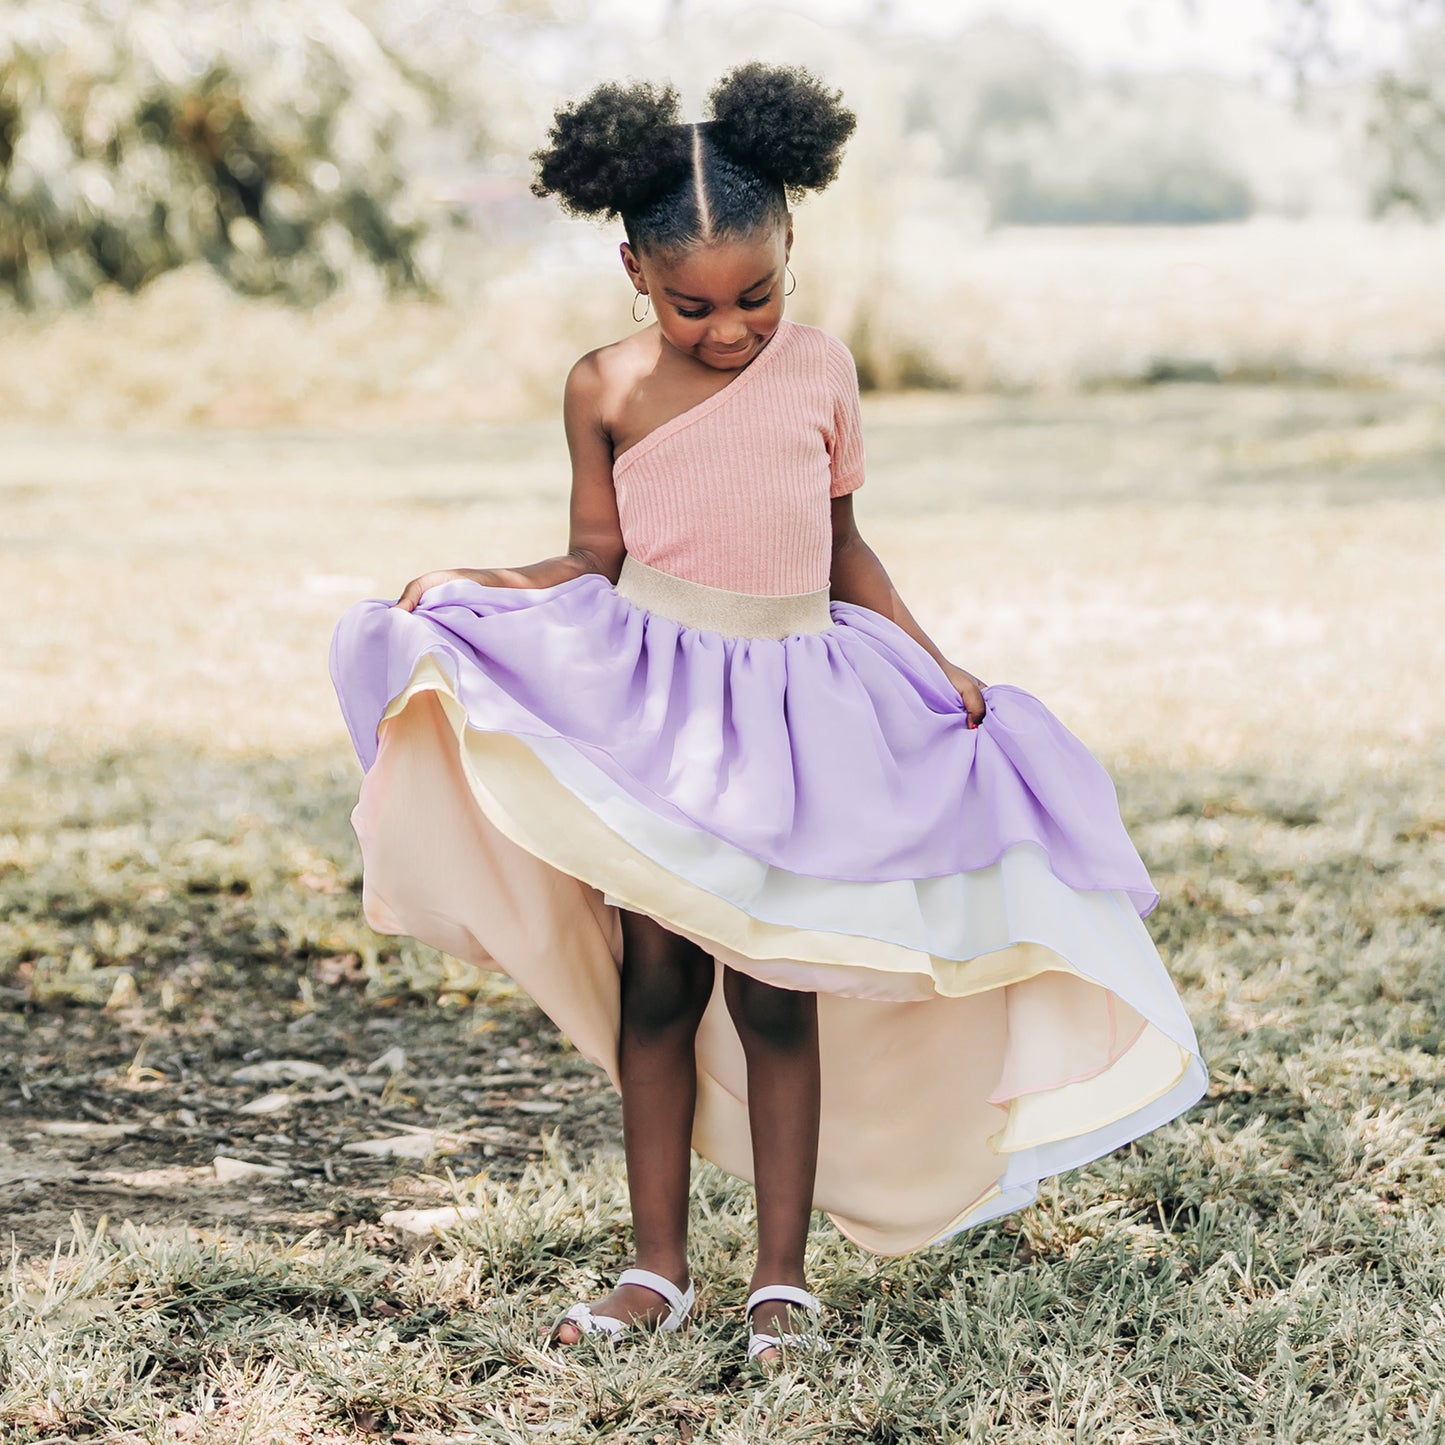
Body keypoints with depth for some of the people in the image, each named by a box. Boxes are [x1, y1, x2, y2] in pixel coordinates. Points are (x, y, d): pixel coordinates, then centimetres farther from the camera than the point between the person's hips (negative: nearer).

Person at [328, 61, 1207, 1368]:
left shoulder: (821, 370, 4)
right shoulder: (608, 389, 0)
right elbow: (595, 560, 6)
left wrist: (939, 666, 8)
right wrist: (472, 591, -9)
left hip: (795, 704, 1)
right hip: (652, 700, 0)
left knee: (775, 991, 0)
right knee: (658, 979, 1)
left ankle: (783, 1275, 9)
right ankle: (659, 1267, 12)